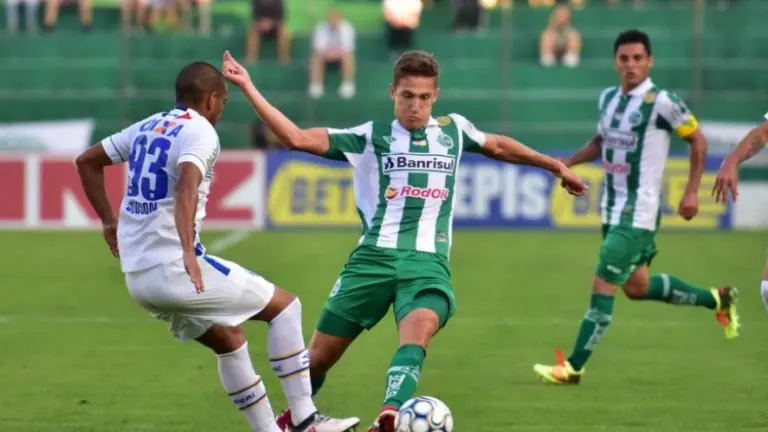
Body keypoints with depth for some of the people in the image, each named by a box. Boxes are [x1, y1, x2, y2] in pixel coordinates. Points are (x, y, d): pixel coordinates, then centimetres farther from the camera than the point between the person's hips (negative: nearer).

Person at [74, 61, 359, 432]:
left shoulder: (146, 128, 16)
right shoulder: (200, 132, -8)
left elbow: (87, 162, 26)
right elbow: (187, 186, -28)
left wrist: (109, 222, 28)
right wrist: (188, 254, -33)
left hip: (137, 276, 8)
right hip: (174, 268, -8)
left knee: (229, 340, 23)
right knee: (284, 305, 4)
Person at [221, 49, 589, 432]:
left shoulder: (453, 131, 14)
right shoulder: (371, 137, 4)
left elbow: (498, 146, 35)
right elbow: (296, 138, -4)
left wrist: (555, 166, 42)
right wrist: (247, 88, -10)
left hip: (427, 264, 0)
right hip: (374, 258, 0)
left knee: (418, 331, -33)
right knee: (320, 356, 4)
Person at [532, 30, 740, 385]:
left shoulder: (661, 102, -14)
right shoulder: (608, 98, 7)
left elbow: (698, 141, -4)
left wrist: (691, 192, -7)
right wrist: (568, 162, 7)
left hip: (638, 214, -8)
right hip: (612, 209, 8)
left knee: (603, 286, -10)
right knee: (636, 287, 18)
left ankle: (573, 367, -5)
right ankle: (717, 300, 36)